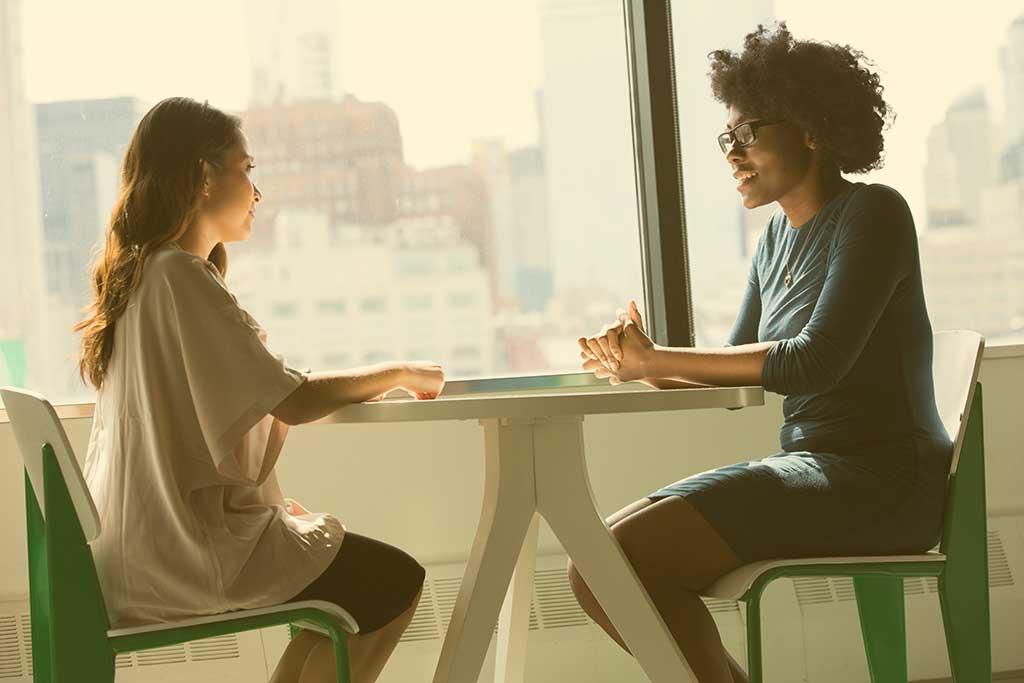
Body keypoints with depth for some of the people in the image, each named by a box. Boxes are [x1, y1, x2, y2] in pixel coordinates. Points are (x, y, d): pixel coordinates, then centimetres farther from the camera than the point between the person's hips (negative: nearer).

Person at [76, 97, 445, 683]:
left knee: (348, 558, 20)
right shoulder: (182, 277, -18)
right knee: (396, 583, -1)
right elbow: (291, 402, -20)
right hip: (182, 551, -10)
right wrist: (398, 373, -6)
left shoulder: (139, 271, 11)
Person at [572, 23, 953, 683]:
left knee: (628, 556, -23)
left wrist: (657, 359, -16)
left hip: (883, 481, -9)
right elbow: (739, 366, 14)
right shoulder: (781, 232, 15)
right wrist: (641, 363, -7)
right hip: (812, 466, 9)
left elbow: (818, 360, -20)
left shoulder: (873, 214, -9)